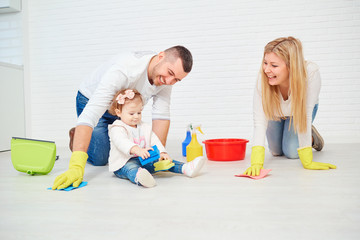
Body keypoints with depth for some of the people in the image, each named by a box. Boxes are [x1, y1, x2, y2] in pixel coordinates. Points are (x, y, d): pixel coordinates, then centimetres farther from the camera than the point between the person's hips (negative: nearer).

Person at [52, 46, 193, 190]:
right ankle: (76, 137, 17)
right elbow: (90, 114, -48)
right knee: (100, 159, -13)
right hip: (91, 100, -5)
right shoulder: (123, 69, -42)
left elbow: (161, 116, -19)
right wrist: (76, 166, -55)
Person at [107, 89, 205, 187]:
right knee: (131, 168, -39)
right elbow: (121, 142, -27)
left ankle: (186, 168, -21)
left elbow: (154, 141, 8)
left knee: (163, 161, -7)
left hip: (144, 161, 7)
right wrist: (137, 150, -46)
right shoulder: (117, 128, -7)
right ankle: (138, 177, -72)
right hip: (124, 164, -7)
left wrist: (162, 153, -11)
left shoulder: (144, 127, 15)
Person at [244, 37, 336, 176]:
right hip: (275, 112, 1)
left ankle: (312, 137, 22)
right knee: (276, 152, 11)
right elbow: (259, 120, -42)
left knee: (292, 152, -10)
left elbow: (304, 117, -37)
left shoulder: (311, 73, -42)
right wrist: (256, 163, -52)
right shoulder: (263, 78, -40)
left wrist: (307, 161, -36)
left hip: (299, 109, -1)